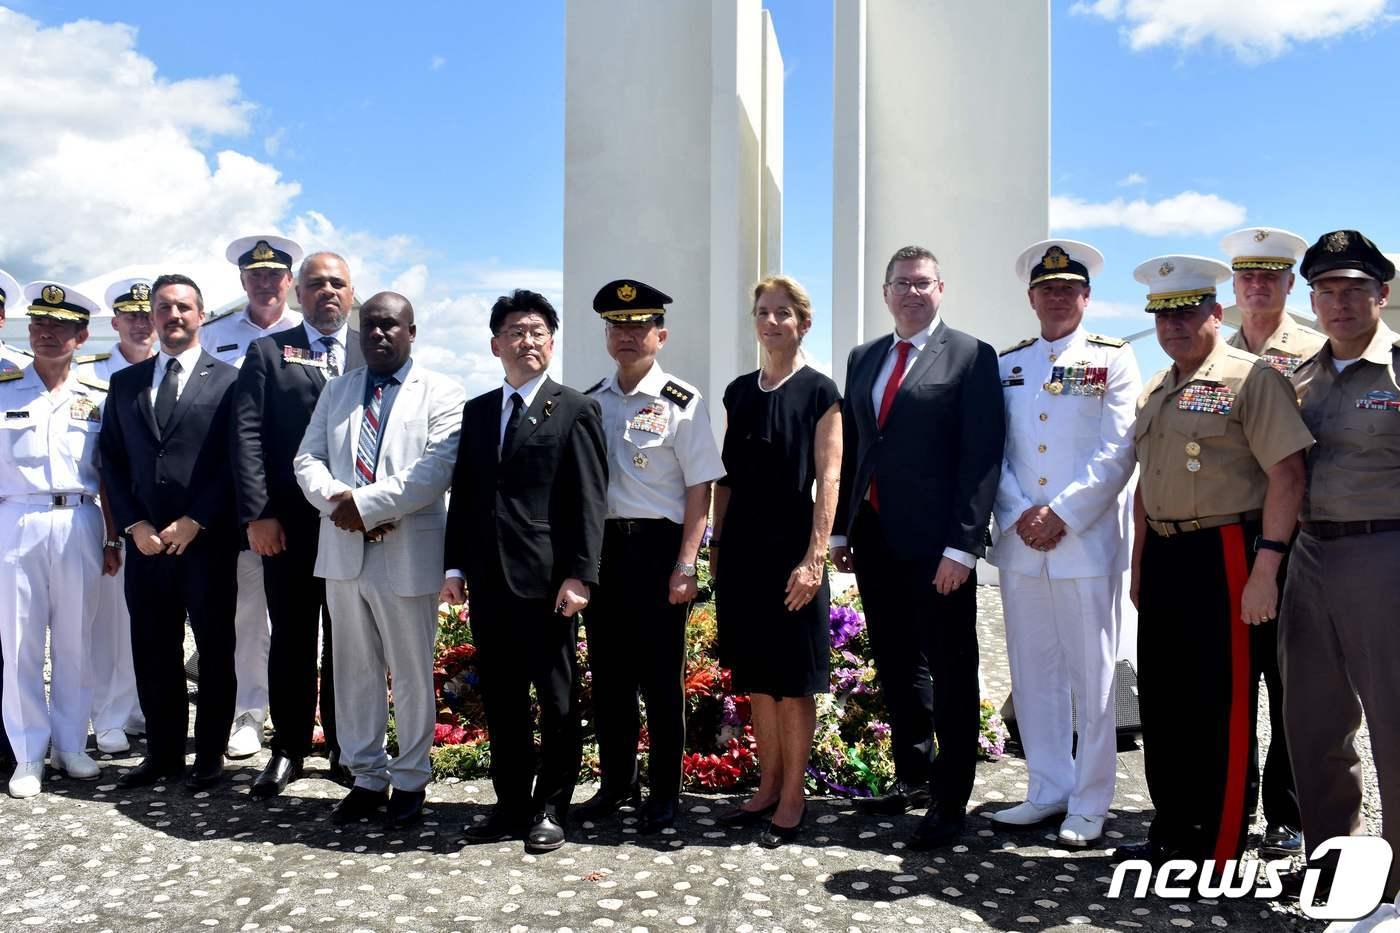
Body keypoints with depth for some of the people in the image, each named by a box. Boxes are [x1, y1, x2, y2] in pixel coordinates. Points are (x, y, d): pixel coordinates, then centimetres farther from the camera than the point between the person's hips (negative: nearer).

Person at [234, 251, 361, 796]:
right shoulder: (267, 353, 7)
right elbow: (247, 434, -1)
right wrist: (257, 514, -10)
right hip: (287, 524, 0)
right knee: (292, 639, 7)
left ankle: (346, 747, 20)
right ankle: (289, 748, 19)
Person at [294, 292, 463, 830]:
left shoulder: (441, 394, -1)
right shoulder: (336, 391, 15)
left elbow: (435, 471, -14)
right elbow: (308, 459, 8)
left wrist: (365, 504, -18)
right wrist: (340, 501, -12)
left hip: (408, 556, -4)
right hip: (343, 551, 5)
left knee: (412, 674, 5)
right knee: (355, 670, 12)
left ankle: (410, 782, 19)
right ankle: (367, 778, 24)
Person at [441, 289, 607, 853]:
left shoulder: (574, 411, -1)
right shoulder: (477, 412, 15)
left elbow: (589, 502, -7)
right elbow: (463, 495, 15)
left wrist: (579, 575, -14)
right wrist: (455, 567, 8)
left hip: (546, 580, -5)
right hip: (488, 580, 5)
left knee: (557, 701, 5)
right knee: (500, 700, 12)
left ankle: (551, 808, 17)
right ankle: (511, 803, 24)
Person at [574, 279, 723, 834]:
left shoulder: (682, 403, -7)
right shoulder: (590, 403, 9)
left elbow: (699, 490, -8)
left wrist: (685, 566, -13)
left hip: (657, 545, -5)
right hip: (599, 544, 5)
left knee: (661, 676, 4)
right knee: (607, 672, 14)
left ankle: (663, 795, 20)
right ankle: (616, 783, 31)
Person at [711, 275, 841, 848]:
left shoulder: (819, 392, -3)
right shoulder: (739, 392, 11)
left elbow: (828, 479, -8)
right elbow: (726, 477, 13)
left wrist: (814, 558, -15)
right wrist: (716, 547, 8)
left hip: (791, 550, -5)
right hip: (742, 549, 5)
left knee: (792, 681, 2)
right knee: (754, 677, 12)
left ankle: (792, 798, 15)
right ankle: (768, 787, 25)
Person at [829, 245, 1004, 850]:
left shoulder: (971, 357, -4)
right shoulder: (863, 359, 14)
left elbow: (981, 456, -10)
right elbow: (849, 450, 14)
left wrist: (962, 544, -16)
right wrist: (840, 529, 9)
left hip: (937, 544, -6)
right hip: (874, 540, 6)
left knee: (950, 672, 4)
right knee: (897, 667, 16)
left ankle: (949, 801, 13)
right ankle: (912, 776, 31)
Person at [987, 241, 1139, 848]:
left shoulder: (1113, 359, 4)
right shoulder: (1006, 365, 14)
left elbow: (1117, 451, -5)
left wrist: (1062, 513, -13)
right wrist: (1019, 515, -5)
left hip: (1087, 541, -3)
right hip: (1019, 542, 4)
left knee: (1092, 677, 2)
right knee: (1033, 674, 9)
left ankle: (1089, 805, 12)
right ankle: (1049, 792, 22)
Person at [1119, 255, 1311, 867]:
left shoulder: (1252, 378, -8)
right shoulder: (1154, 394, 16)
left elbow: (1286, 474, -15)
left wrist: (1265, 570, -20)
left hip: (1222, 557, -8)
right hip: (1162, 558, 8)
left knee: (1223, 707, 1)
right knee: (1162, 701, 14)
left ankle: (1222, 848, 14)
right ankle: (1173, 830, 30)